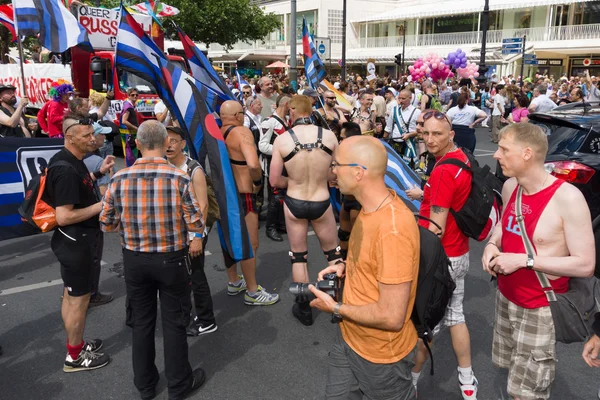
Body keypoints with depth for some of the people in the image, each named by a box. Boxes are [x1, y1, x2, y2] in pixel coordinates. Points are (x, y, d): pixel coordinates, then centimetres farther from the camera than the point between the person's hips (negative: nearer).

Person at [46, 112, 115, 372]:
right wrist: (100, 206, -22)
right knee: (79, 298, 4)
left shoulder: (71, 161, 5)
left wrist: (99, 173, 11)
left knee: (71, 295, 20)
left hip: (77, 239, 10)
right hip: (76, 241, -10)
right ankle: (75, 356, 19)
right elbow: (64, 216, -29)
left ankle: (76, 343, 37)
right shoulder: (66, 169, -27)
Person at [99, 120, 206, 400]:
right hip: (171, 260, -2)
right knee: (174, 322, 12)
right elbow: (196, 225, -14)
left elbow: (106, 224, -1)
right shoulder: (179, 178, -17)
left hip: (134, 260, 3)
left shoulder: (119, 179, -9)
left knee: (141, 321, 18)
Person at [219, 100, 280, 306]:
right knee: (250, 244, 2)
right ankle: (253, 292, 12)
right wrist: (257, 181, -15)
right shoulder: (242, 132, -18)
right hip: (241, 195, -9)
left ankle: (234, 282, 36)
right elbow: (253, 164, -33)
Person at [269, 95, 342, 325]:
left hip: (294, 203, 0)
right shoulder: (329, 135, -11)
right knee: (333, 254, 21)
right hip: (321, 203, 1)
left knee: (298, 257, 17)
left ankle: (304, 309, 28)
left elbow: (274, 181, -8)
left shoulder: (282, 139, -13)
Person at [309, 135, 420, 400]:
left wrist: (335, 308, -18)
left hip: (381, 354, -8)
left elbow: (391, 317, -30)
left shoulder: (393, 230, -32)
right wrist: (347, 267, -2)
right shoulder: (373, 205, -3)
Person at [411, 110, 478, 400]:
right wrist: (425, 194, 13)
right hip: (458, 253, 9)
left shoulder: (443, 170, -25)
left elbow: (436, 228, -24)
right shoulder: (462, 158, 5)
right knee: (454, 316, 19)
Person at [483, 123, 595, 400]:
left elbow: (585, 265, -21)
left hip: (539, 310, -6)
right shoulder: (510, 187, -2)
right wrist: (492, 245, -6)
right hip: (505, 298, 7)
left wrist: (525, 260, -25)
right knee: (513, 369, 23)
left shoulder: (567, 198, -23)